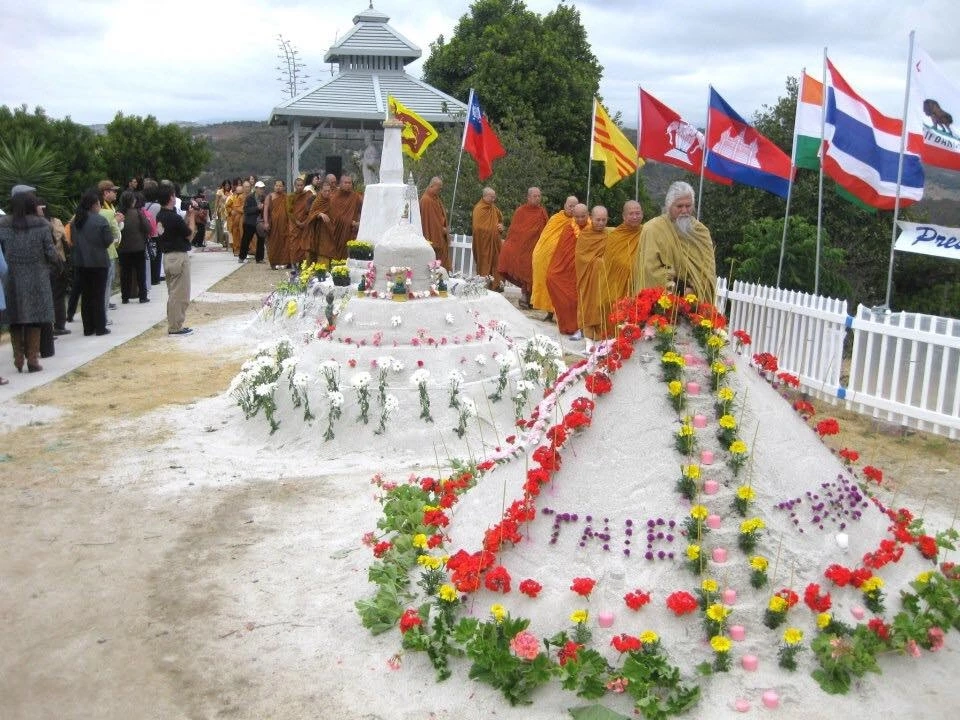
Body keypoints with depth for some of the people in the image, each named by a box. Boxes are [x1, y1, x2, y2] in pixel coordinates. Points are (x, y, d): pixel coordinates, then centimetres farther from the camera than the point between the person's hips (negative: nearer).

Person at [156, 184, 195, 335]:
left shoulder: (160, 216, 6)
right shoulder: (175, 217, -20)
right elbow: (189, 235, -8)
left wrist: (187, 216, 9)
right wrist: (191, 216, 0)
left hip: (167, 256, 9)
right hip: (179, 257, -9)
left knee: (173, 294, 17)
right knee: (180, 295, -1)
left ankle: (173, 325, 23)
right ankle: (176, 327, 3)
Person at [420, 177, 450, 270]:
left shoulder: (435, 198, 14)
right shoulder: (426, 200, -16)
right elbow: (429, 220, -18)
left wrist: (444, 229, 6)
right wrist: (442, 230, -13)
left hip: (440, 237, 10)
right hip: (432, 237, -10)